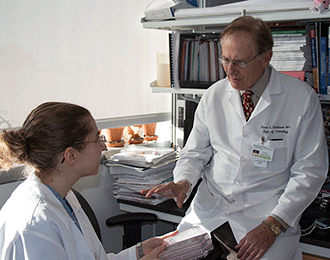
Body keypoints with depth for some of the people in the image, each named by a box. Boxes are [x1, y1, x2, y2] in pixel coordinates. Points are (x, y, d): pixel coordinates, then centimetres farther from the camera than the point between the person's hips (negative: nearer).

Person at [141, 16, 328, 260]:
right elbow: (195, 152, 13)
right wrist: (183, 182, -10)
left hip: (268, 209, -2)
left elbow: (310, 170, -6)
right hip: (211, 204, 3)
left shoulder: (302, 98, -7)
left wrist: (272, 225, -15)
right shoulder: (213, 95, 3)